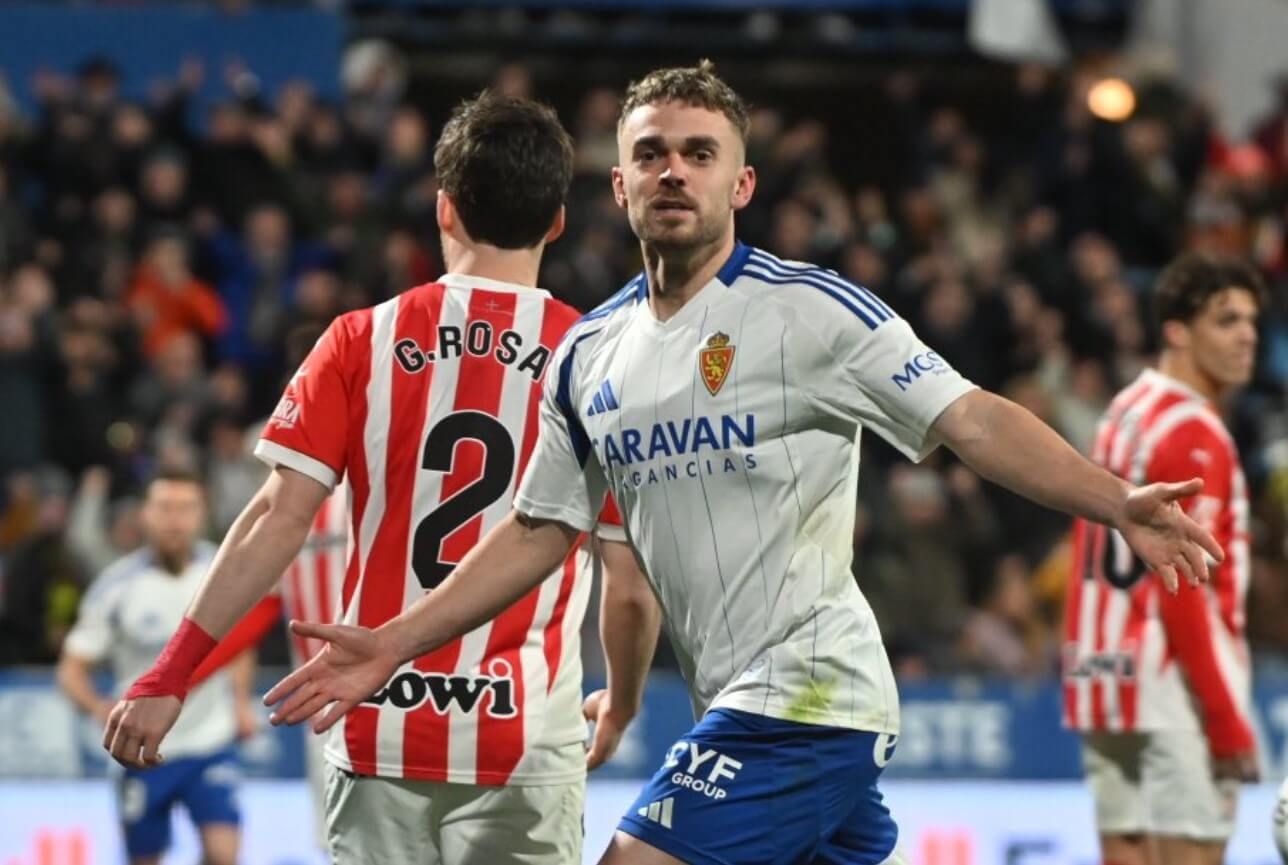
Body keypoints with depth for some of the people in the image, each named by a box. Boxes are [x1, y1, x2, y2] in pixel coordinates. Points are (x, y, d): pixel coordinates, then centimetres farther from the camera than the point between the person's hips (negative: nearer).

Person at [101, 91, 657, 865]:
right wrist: (622, 705, 19)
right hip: (525, 742, -1)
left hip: (380, 734, 1)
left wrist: (169, 677, -1)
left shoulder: (364, 342, 0)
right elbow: (633, 576, 1)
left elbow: (281, 518, -5)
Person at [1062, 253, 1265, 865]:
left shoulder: (1126, 413, 16)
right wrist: (1229, 720, -17)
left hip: (1105, 675, 9)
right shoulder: (1192, 434, -12)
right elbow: (1184, 592, -18)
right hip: (1174, 689, -9)